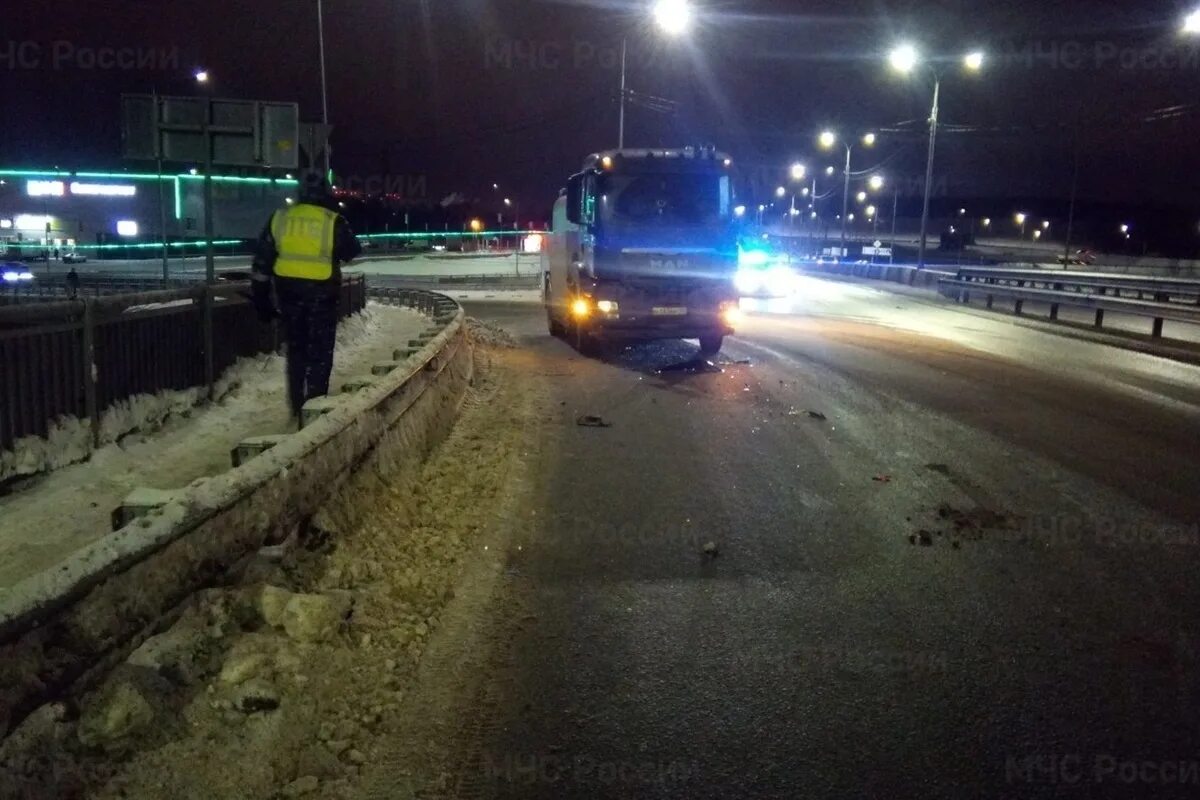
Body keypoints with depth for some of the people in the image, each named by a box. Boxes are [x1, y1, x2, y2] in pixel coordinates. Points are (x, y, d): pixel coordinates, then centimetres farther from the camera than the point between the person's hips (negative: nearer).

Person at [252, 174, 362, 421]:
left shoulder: (279, 218, 2)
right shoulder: (333, 221, -9)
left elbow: (262, 260, 4)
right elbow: (352, 252, 4)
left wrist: (261, 297, 10)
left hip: (289, 291, 4)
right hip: (321, 292, -4)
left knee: (296, 349, 16)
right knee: (320, 352, 5)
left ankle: (297, 406, 22)